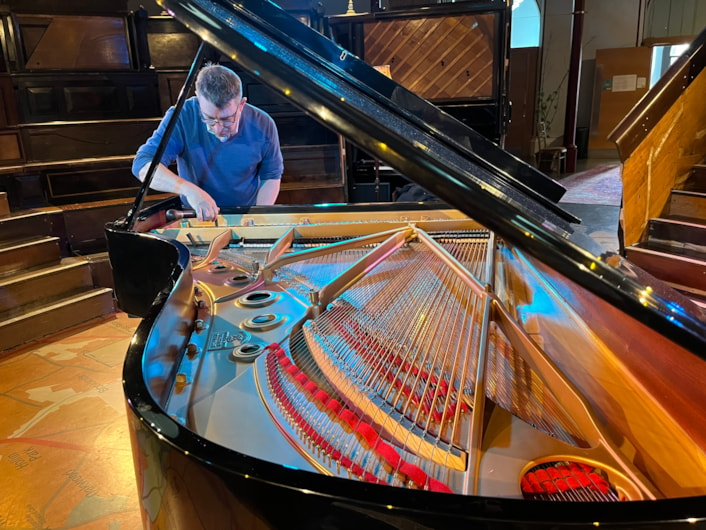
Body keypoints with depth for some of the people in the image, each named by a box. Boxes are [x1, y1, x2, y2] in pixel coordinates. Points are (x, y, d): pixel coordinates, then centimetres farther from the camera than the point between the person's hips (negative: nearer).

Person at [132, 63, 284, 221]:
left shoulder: (263, 125, -13)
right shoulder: (181, 117, -18)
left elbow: (271, 177, 0)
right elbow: (143, 165, -24)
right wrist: (189, 189, -40)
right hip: (196, 215, 0)